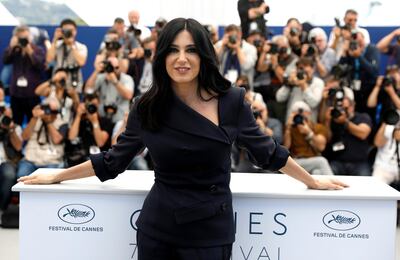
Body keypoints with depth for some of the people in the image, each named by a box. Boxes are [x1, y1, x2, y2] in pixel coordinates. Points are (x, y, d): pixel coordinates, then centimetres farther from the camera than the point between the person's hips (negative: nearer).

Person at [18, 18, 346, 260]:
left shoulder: (232, 100, -8)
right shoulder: (147, 107, -4)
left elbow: (266, 150, 5)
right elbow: (114, 160, 8)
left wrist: (312, 181, 14)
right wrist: (56, 176, 12)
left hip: (211, 229, -1)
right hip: (157, 227, 2)